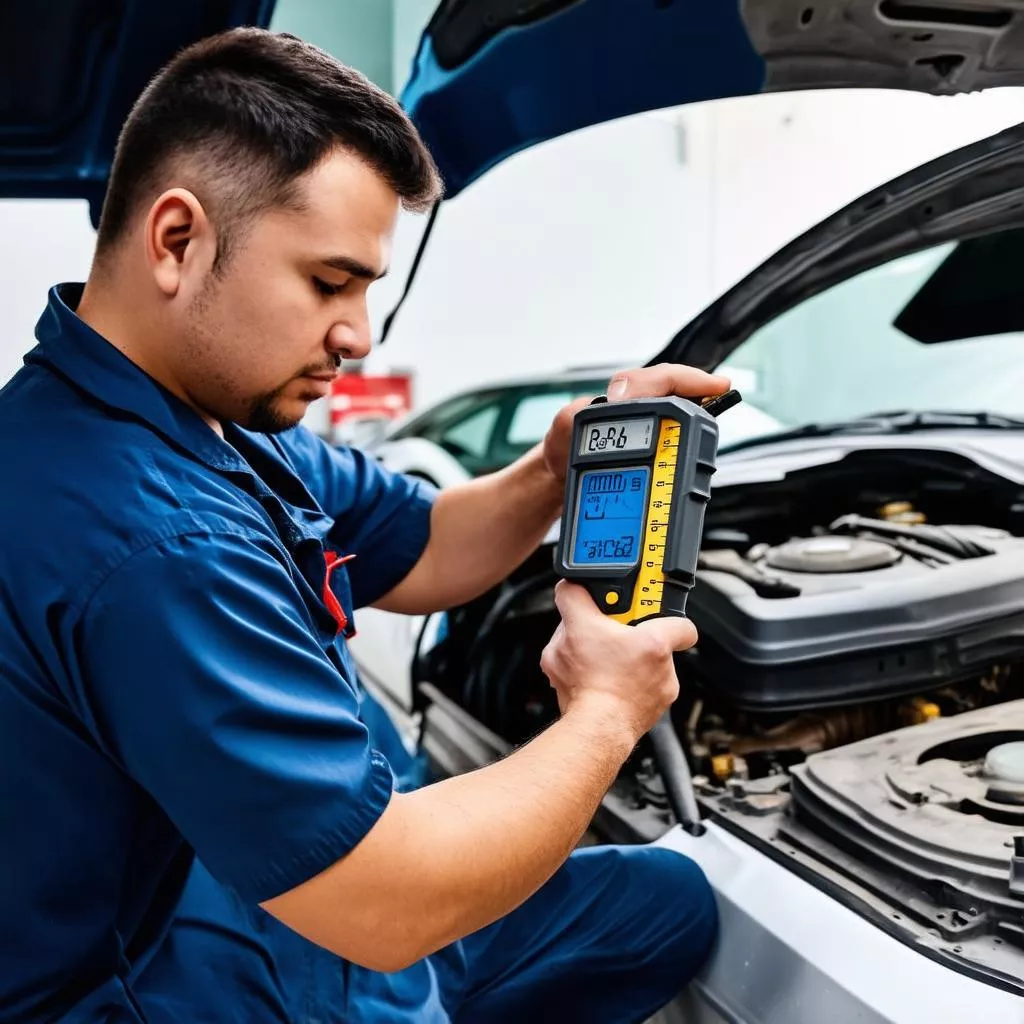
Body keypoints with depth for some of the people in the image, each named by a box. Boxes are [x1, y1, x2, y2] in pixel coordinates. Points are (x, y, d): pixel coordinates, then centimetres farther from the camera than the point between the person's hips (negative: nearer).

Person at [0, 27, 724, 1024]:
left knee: (670, 900, 16)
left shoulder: (226, 419, 0)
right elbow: (391, 909, -31)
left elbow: (420, 556, 11)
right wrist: (607, 716, -17)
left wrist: (561, 466, -9)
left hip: (321, 911, 9)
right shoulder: (153, 547, -34)